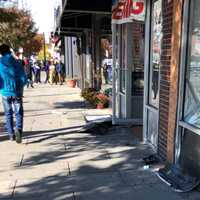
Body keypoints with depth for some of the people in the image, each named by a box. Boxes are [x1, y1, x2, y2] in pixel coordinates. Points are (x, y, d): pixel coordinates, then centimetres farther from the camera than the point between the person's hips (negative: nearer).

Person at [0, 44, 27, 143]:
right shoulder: (17, 63, -2)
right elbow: (24, 78, -4)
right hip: (17, 93, 0)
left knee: (8, 114, 14)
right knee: (19, 113, 7)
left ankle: (11, 135, 18)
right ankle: (19, 129, -18)